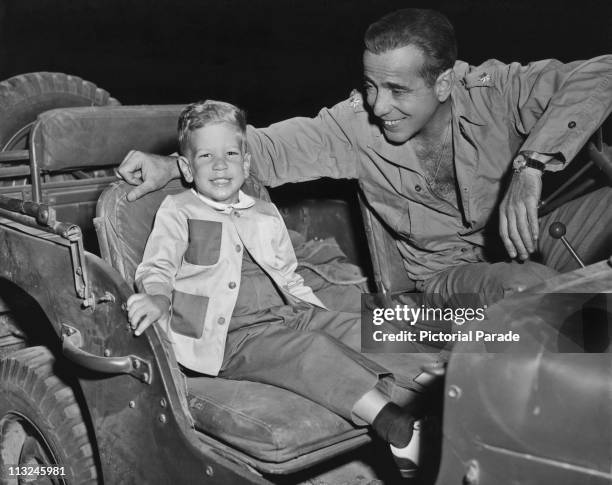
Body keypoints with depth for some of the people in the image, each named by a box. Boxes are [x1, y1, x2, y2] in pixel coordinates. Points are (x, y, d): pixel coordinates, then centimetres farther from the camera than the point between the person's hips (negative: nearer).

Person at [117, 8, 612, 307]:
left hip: (526, 238, 2)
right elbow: (272, 148, -12)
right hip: (450, 272, -1)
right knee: (529, 285, -35)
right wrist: (173, 164, -24)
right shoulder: (356, 125, -13)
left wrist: (530, 167, -36)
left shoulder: (492, 91, -16)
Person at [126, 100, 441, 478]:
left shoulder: (267, 215, 23)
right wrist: (158, 296, -27)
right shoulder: (178, 211, 9)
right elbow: (157, 266, -2)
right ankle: (397, 427, -44)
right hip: (233, 334, -6)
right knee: (313, 348, -31)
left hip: (290, 315, 6)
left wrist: (324, 314, 13)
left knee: (358, 328, -17)